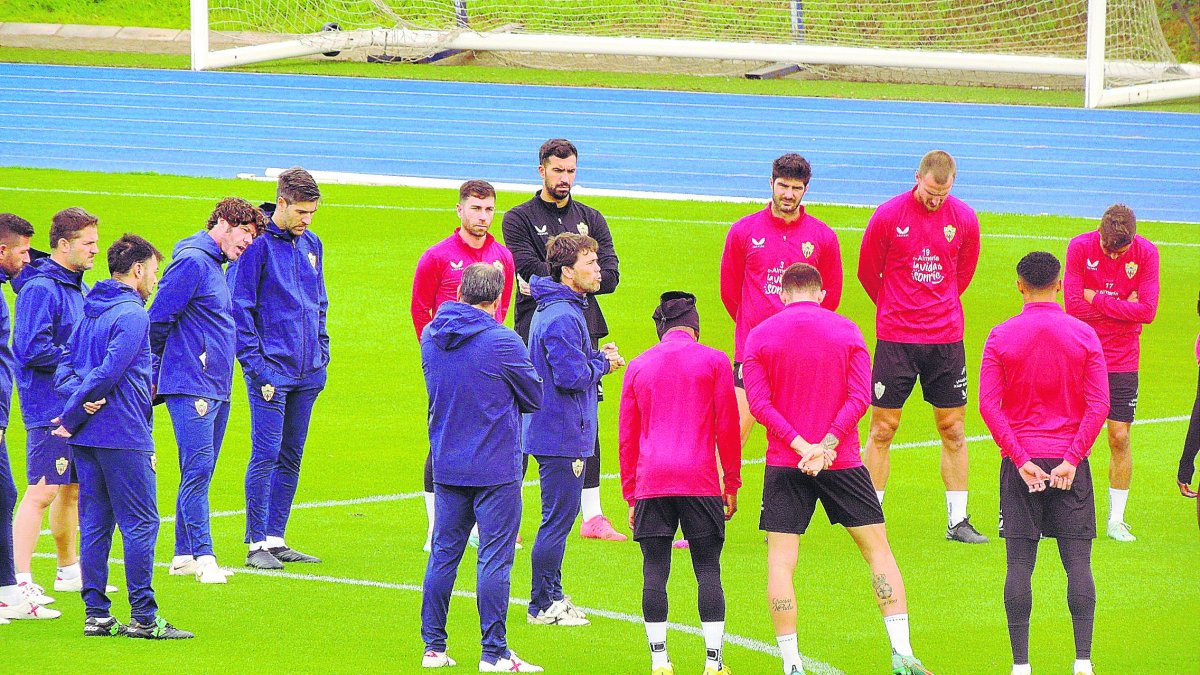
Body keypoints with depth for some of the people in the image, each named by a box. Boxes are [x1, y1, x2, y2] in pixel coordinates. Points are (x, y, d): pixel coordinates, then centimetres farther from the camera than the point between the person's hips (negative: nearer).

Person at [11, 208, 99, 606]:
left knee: (72, 488, 18)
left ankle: (69, 571, 30)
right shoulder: (41, 289, -15)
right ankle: (22, 581, -14)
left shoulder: (78, 288, 15)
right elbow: (33, 349, -22)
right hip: (50, 408, -9)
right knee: (42, 491, -12)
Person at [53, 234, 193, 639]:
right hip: (123, 434, -8)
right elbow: (108, 372, -19)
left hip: (86, 438, 8)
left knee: (94, 524, 9)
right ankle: (143, 617, -6)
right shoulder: (132, 315, -12)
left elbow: (64, 369, 13)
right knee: (140, 523, -4)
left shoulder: (90, 313, 15)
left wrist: (77, 406, -3)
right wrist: (72, 418, -11)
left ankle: (96, 614, 9)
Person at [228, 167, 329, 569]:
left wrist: (322, 354, 13)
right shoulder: (256, 243, -9)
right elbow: (238, 308, -10)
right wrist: (255, 365, -14)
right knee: (266, 454, -7)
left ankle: (276, 539, 16)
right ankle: (257, 544, -3)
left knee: (291, 457, 10)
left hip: (307, 371, 7)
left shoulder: (311, 244, 12)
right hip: (271, 370, -7)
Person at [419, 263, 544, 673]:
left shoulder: (430, 338, 3)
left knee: (444, 553, 12)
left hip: (446, 466, 5)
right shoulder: (503, 343, -15)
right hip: (495, 469, -5)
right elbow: (535, 397, -3)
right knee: (494, 558, -1)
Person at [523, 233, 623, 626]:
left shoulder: (555, 310, 13)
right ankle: (543, 605, 1)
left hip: (551, 430, 11)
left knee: (561, 516, 17)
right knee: (558, 519, -4)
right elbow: (571, 376, -25)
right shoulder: (562, 317, -20)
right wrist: (604, 364, -8)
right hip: (562, 435, -11)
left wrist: (595, 356, 5)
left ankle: (552, 596, 25)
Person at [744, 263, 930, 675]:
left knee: (781, 560, 3)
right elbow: (859, 397, -7)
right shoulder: (846, 331, 2)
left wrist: (801, 446, -13)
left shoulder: (759, 337, 2)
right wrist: (825, 446, -13)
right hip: (842, 462, 1)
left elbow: (758, 404, -7)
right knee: (877, 547, 9)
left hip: (784, 464, -1)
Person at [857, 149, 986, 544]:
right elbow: (867, 271, 7)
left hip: (946, 338, 2)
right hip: (895, 338, -2)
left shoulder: (964, 219, 1)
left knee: (953, 429, 4)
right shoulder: (888, 216, -6)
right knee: (883, 428, 0)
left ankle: (957, 521, 10)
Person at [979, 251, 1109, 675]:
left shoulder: (1001, 338, -2)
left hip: (1021, 461, 0)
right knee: (1078, 561, 3)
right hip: (1070, 461, 0)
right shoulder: (1084, 336, 0)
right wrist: (1072, 458, -7)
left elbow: (989, 405, -8)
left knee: (1020, 563, 1)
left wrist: (1021, 459, -7)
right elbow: (1098, 405, -6)